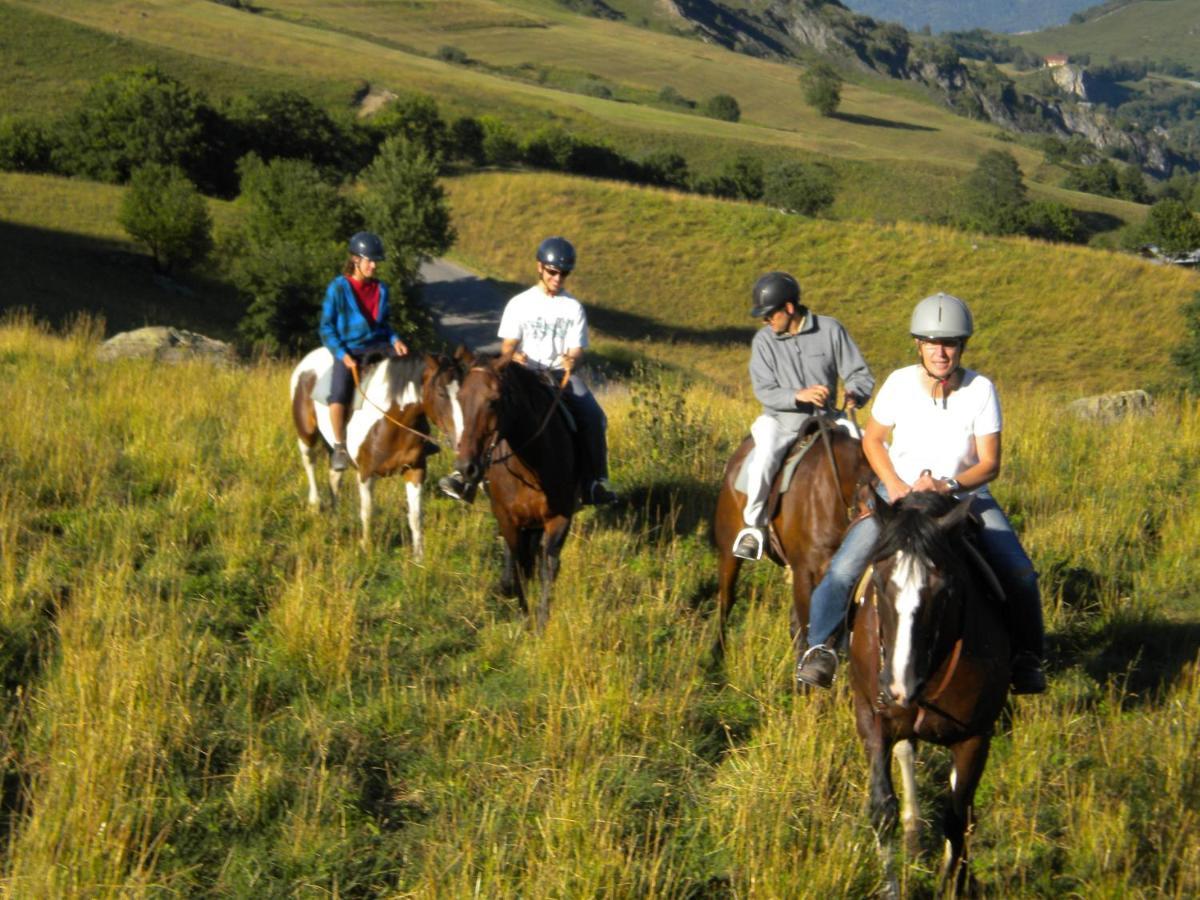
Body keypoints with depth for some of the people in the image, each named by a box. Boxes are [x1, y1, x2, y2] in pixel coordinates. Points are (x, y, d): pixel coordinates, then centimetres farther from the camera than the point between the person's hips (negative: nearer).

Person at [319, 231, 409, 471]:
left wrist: (394, 339, -1)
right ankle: (340, 447, -8)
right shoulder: (338, 287, -4)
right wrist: (342, 354, -15)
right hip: (348, 350, -5)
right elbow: (326, 327, -3)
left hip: (377, 346, 5)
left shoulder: (381, 289, 10)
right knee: (338, 396, -28)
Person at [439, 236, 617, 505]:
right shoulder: (519, 304, 4)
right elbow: (507, 348, 1)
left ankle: (595, 482, -17)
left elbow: (577, 350, 3)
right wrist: (515, 356, -23)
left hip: (561, 374, 1)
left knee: (593, 417, -25)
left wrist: (571, 361, -22)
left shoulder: (574, 308, 7)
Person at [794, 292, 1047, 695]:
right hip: (900, 492, 0)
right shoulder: (900, 383, -13)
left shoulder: (981, 390, -15)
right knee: (843, 569, -16)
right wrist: (894, 485, -13)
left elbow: (989, 463, -13)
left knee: (1020, 574, -16)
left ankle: (1026, 657, 9)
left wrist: (948, 486, -30)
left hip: (966, 495, 0)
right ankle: (821, 646, 9)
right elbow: (872, 439, 2)